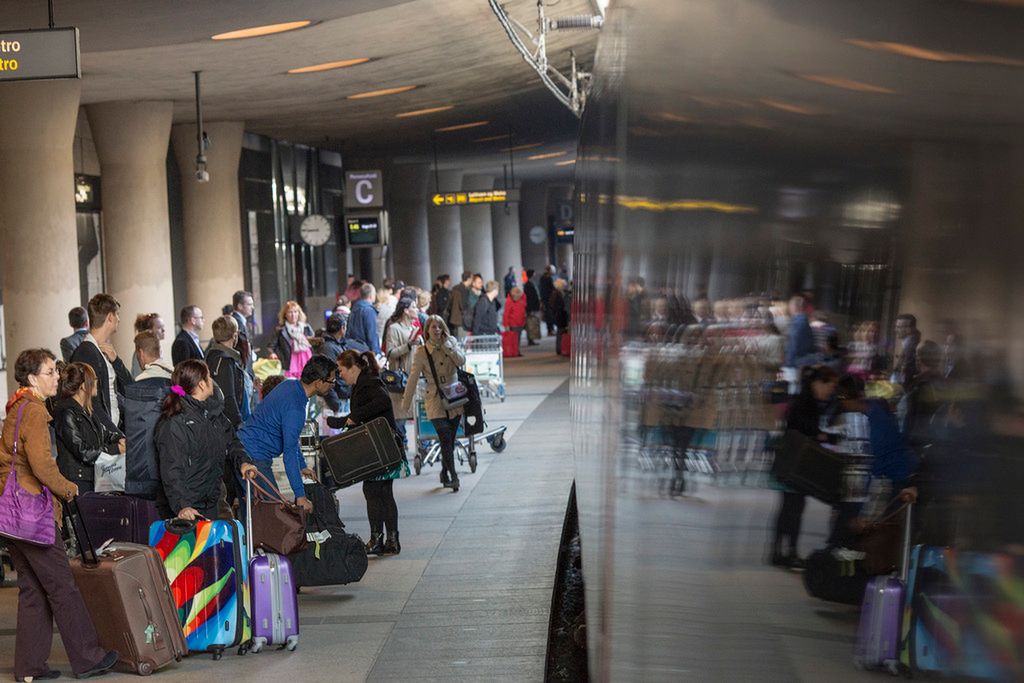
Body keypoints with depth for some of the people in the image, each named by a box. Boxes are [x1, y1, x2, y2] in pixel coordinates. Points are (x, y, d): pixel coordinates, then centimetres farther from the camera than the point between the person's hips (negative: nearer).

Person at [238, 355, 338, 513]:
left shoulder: (289, 386, 8)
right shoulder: (295, 408, -23)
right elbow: (289, 453, -25)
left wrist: (302, 466, 24)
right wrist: (300, 495, -24)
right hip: (255, 458, -10)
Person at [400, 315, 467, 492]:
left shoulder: (451, 343, 5)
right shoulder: (421, 352, -5)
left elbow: (461, 361, -11)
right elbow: (413, 379, -2)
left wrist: (446, 345, -13)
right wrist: (406, 403, 0)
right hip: (435, 400, -3)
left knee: (450, 440, 9)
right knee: (446, 440, -13)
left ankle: (445, 474, 24)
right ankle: (453, 476, -10)